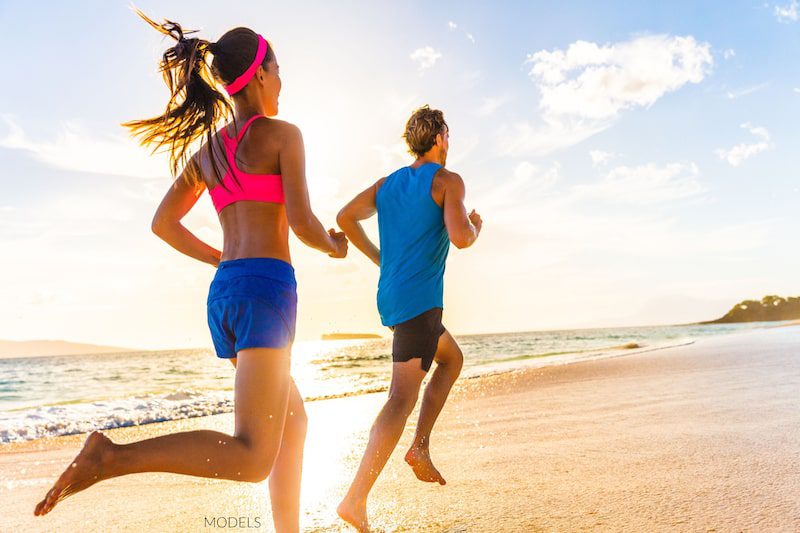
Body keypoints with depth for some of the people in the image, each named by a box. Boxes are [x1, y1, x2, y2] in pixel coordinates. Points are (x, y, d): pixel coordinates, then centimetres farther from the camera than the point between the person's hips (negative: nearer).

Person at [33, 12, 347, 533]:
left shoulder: (206, 148, 18)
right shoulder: (284, 134, -1)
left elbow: (163, 223, 18)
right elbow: (302, 223, -11)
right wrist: (333, 246, 11)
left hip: (223, 294, 9)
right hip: (266, 290, -8)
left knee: (294, 423, 21)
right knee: (252, 459, -10)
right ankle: (110, 457, -20)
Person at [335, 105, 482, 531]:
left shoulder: (386, 183, 17)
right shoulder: (448, 180, -3)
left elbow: (345, 217, 7)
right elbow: (460, 238, -17)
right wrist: (476, 226, 6)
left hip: (389, 298, 8)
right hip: (419, 299, -8)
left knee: (452, 359, 26)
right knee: (403, 397, -11)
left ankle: (420, 447, 17)